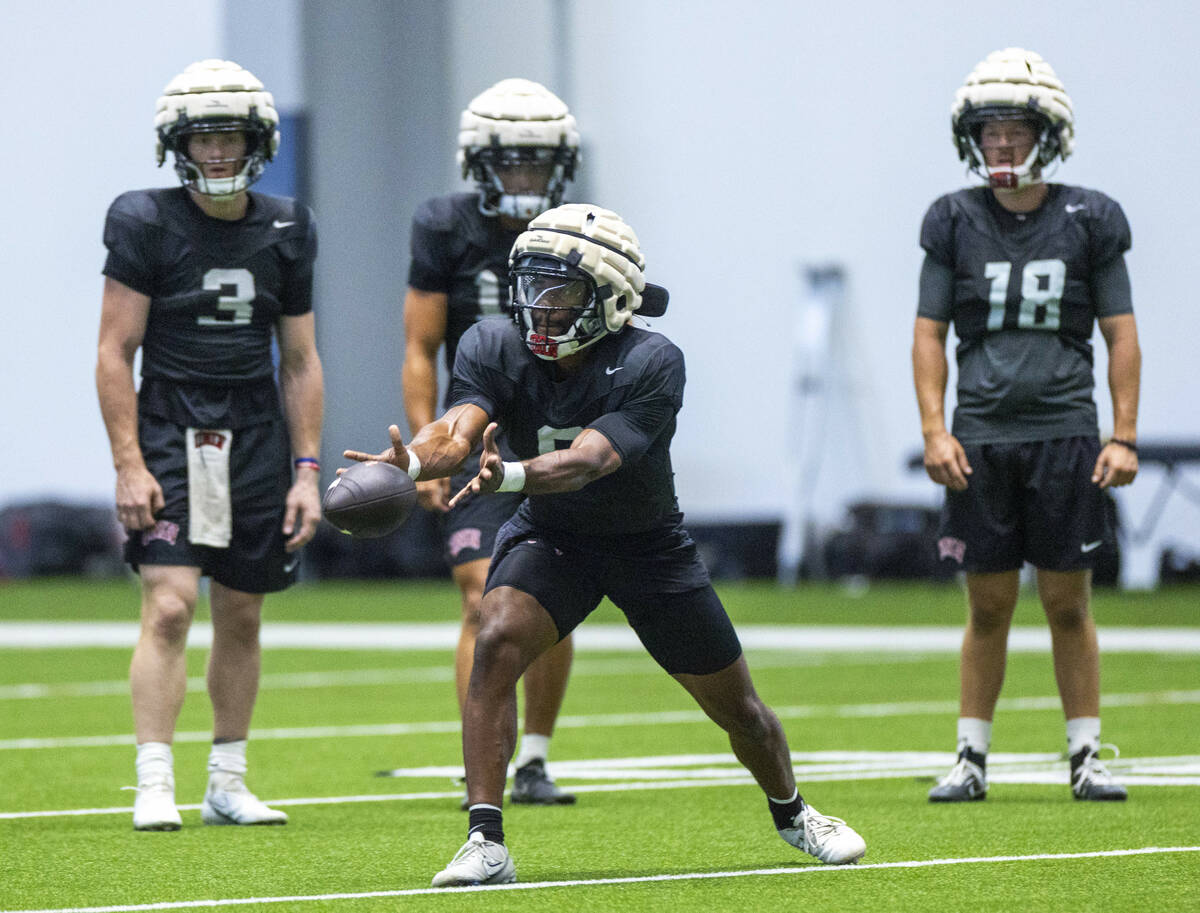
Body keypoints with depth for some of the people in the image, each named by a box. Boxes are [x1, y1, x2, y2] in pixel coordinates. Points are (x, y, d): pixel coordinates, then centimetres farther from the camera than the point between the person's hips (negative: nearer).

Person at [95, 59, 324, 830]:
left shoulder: (286, 232, 6)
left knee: (241, 618, 9)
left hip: (257, 436, 4)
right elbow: (116, 353, -5)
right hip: (171, 435, -4)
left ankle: (227, 785, 20)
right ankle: (154, 787, -15)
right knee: (170, 604, -15)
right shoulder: (147, 224, -6)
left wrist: (307, 471, 6)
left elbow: (300, 362, 12)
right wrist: (128, 465, -12)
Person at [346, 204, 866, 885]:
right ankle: (486, 843, -26)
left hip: (649, 542, -1)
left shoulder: (652, 364, -29)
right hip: (552, 535, 1)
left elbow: (588, 460, -43)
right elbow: (458, 429, -34)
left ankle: (792, 812, 42)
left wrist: (508, 476, -62)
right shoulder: (496, 349, -18)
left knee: (737, 707, 9)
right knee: (496, 644, -28)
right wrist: (408, 462, -58)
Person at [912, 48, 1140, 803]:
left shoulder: (1088, 221, 2)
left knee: (1069, 603, 2)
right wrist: (935, 431, -4)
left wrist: (1124, 436, -2)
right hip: (981, 438, 1)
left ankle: (1087, 756, 10)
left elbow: (1122, 335, 5)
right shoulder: (955, 223, 5)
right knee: (989, 605, 4)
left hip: (1065, 434, -1)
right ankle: (972, 758, 11)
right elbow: (930, 333, 6)